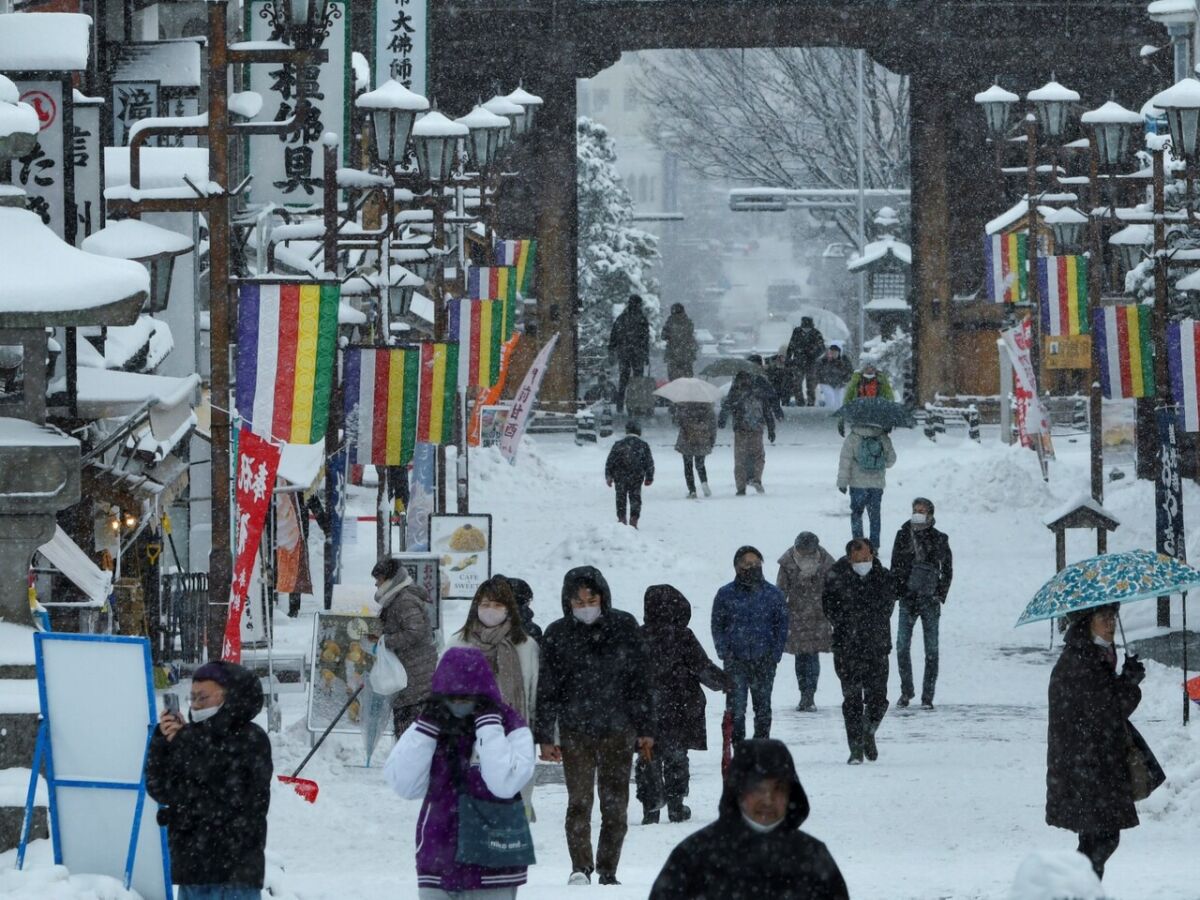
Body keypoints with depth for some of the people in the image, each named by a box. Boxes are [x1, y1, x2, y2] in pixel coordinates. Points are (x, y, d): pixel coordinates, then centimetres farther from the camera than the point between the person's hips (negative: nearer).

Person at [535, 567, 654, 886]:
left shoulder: (624, 628, 1)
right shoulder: (557, 635, 0)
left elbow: (640, 681, 6)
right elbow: (546, 689, 4)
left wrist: (645, 729, 5)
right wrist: (545, 737, 0)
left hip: (618, 730, 1)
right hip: (575, 731, -1)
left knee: (616, 804, 2)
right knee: (579, 800, -9)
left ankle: (608, 870, 12)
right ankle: (580, 867, -7)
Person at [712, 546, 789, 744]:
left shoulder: (773, 594, 5)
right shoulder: (726, 594, 3)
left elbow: (782, 626, 8)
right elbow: (717, 626, 7)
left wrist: (775, 654, -3)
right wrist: (724, 652, -6)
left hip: (764, 661, 1)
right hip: (736, 661, -1)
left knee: (763, 707, 8)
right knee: (736, 708, -7)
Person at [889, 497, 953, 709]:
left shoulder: (938, 539, 1)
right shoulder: (903, 535, 5)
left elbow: (947, 570, 6)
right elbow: (895, 566, 10)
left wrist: (940, 595, -2)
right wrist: (897, 591, 1)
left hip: (930, 599, -1)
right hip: (908, 597, 1)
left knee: (931, 649, -1)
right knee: (902, 646, -3)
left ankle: (927, 697, 3)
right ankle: (906, 690, 14)